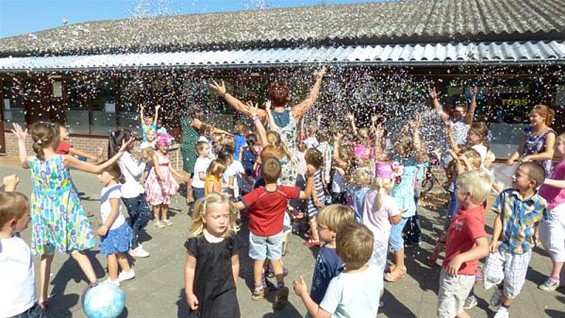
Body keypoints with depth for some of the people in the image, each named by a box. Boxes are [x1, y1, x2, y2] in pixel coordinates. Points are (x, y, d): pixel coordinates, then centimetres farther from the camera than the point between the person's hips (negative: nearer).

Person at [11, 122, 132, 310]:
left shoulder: (33, 161, -7)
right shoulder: (64, 160, -19)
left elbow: (23, 163, 22)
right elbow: (98, 169, -15)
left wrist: (21, 141, 29)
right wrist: (119, 153, -13)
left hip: (43, 212, 4)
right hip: (65, 210, -4)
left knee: (46, 255, 17)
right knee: (77, 251, 5)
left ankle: (42, 299, 25)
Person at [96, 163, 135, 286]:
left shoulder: (113, 189, -22)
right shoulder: (108, 188, 7)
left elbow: (115, 210, -28)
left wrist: (105, 226, -29)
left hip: (113, 227, -9)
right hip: (116, 226, 9)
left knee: (110, 253, 2)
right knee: (117, 252, 22)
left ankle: (113, 280, 13)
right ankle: (128, 271, 36)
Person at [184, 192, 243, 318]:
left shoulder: (232, 239, -14)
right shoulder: (196, 241, -19)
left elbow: (234, 265, -1)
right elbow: (190, 268, -9)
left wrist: (233, 287, 9)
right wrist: (188, 292, -4)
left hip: (225, 291, 0)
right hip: (202, 291, 0)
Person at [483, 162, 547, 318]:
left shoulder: (540, 203, -14)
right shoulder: (506, 195, -11)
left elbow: (536, 223, 4)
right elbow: (499, 218, -8)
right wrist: (494, 240, -12)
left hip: (521, 250, -1)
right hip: (501, 244, 1)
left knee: (512, 284, 10)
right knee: (490, 275, -4)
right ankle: (499, 288, 33)